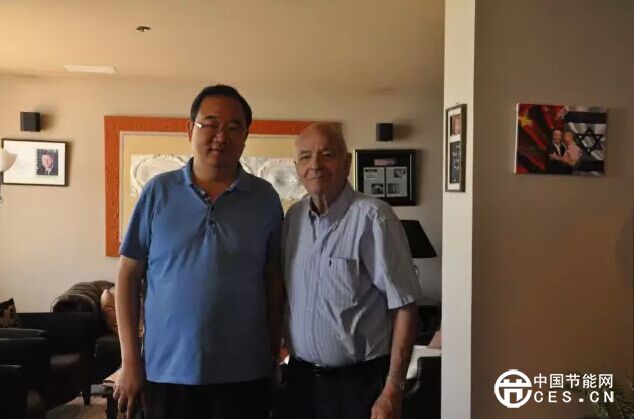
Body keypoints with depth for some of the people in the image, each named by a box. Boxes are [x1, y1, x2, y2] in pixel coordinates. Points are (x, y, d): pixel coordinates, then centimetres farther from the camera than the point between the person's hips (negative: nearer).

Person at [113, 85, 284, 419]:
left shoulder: (265, 198, 0)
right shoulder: (158, 191, -1)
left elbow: (273, 280, 4)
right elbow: (129, 275, 1)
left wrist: (275, 355, 3)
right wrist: (129, 360, -2)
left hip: (244, 373, 0)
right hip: (167, 369, 0)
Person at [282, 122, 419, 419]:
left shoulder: (372, 217, -16)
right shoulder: (293, 217, 2)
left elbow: (404, 306, -15)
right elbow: (283, 294, 9)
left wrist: (392, 390, -16)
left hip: (360, 381, -5)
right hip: (301, 377, 5)